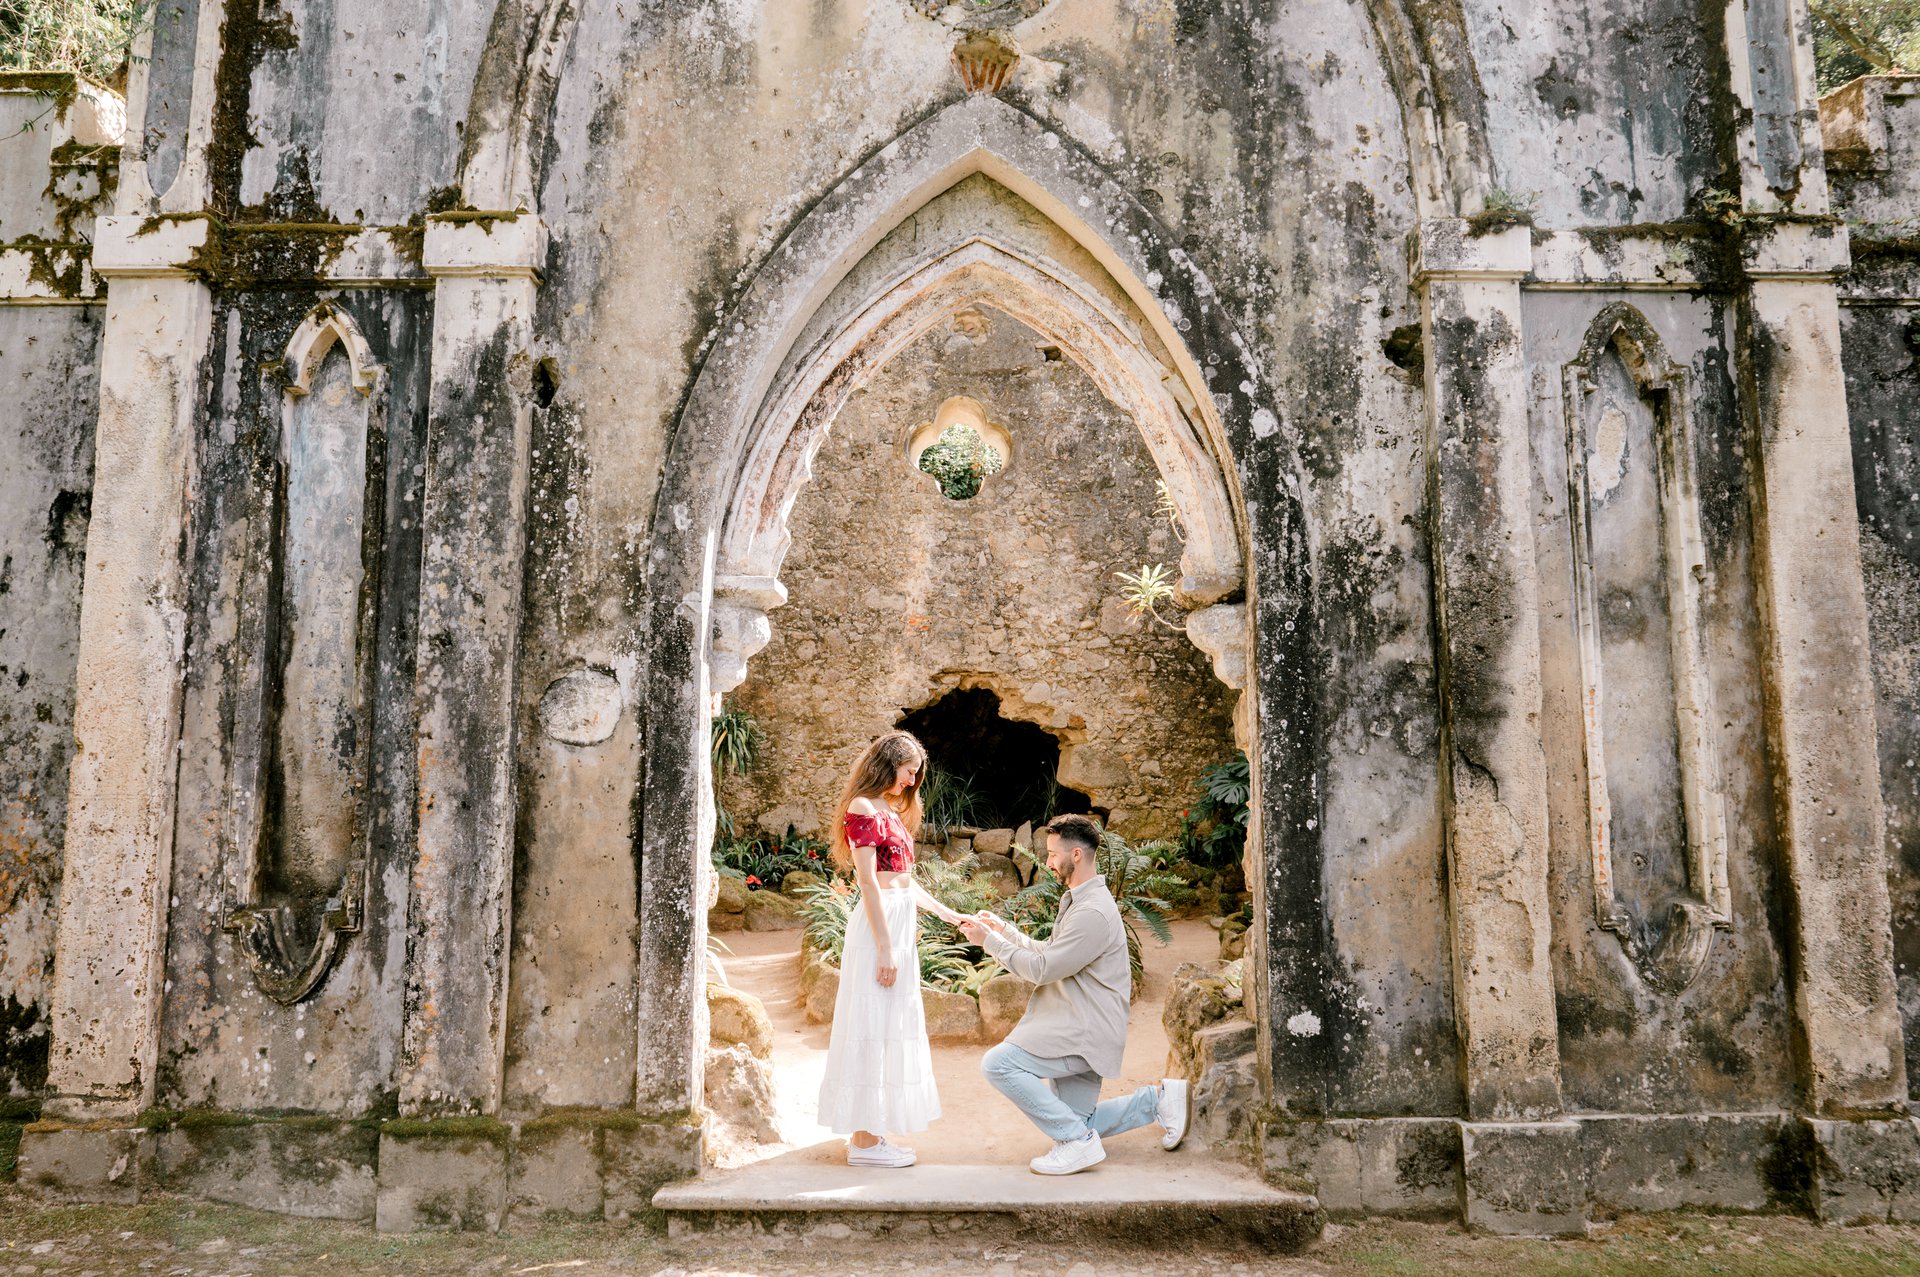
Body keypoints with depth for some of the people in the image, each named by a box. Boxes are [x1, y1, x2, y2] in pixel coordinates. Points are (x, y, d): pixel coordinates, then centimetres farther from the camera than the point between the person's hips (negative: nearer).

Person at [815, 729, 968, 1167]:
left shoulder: (890, 811, 18)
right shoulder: (864, 808, -11)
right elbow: (869, 883, -16)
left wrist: (949, 915, 17)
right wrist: (885, 949, -19)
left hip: (901, 925, 10)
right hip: (880, 928, -10)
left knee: (891, 1026, 13)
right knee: (874, 1024, -4)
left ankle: (869, 1132, 21)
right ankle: (863, 1140, 3)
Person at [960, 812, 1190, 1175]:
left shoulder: (1093, 913, -21)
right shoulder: (1078, 900, 14)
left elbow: (1041, 969, -21)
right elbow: (1048, 953, 18)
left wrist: (990, 941, -13)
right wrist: (1003, 929, 9)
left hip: (1086, 1033, -11)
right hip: (1080, 1028, 11)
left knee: (998, 1063, -22)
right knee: (1076, 1121, 15)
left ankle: (1079, 1142, -15)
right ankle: (1159, 1098, 20)